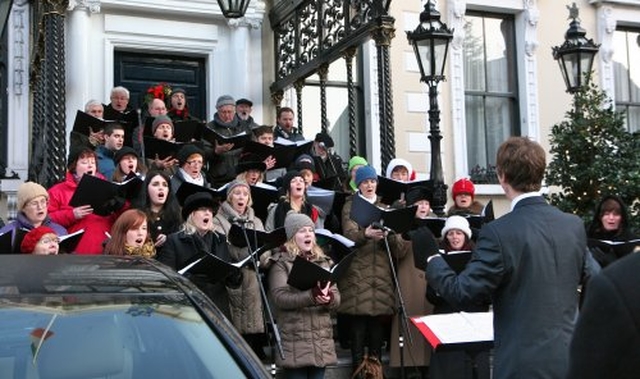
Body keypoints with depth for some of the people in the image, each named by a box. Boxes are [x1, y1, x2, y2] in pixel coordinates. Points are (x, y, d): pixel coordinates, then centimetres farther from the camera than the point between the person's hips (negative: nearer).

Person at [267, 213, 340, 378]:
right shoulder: (281, 262, 0)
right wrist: (311, 297, -27)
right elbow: (279, 297, -14)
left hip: (321, 339, 5)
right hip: (294, 341, -5)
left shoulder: (323, 261, 16)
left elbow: (337, 296, 8)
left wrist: (328, 298, -17)